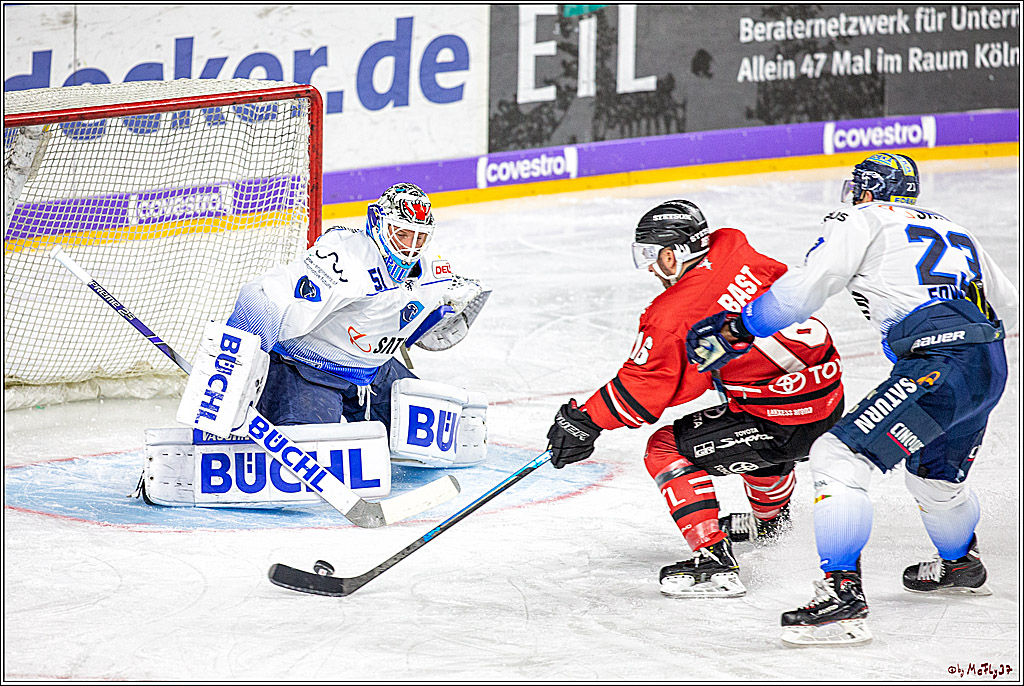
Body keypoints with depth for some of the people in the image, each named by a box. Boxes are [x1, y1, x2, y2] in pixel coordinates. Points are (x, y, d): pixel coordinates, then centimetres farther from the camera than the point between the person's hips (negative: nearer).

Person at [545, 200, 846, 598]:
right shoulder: (735, 250, 3)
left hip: (786, 422, -9)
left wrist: (585, 421, 2)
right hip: (830, 389, 9)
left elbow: (641, 390, -10)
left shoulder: (672, 318, -15)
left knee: (667, 449, -1)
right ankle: (771, 519, 64)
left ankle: (715, 563, -7)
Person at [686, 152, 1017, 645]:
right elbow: (1007, 304, 36)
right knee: (934, 472, 33)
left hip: (940, 364, -8)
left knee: (837, 456, -11)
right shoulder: (951, 230, 29)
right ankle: (960, 566, 58)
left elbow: (802, 291, -3)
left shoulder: (863, 220, 8)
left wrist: (736, 330, 5)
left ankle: (842, 598, -21)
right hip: (991, 368, 8)